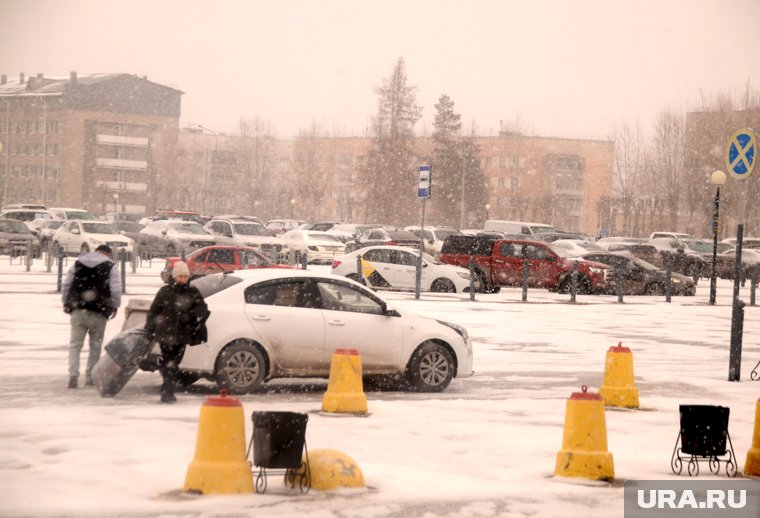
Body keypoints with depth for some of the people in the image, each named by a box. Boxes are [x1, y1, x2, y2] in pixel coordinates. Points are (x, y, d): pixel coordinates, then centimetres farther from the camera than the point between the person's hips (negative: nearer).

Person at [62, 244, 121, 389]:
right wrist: (114, 306, 8)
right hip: (99, 312, -2)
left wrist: (66, 303, 20)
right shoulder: (110, 267, -2)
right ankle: (90, 377, 12)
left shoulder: (78, 263, 10)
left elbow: (66, 285, 10)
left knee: (75, 344, 4)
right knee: (95, 346, 11)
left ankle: (73, 374, -13)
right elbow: (116, 290, -7)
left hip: (77, 310, 2)